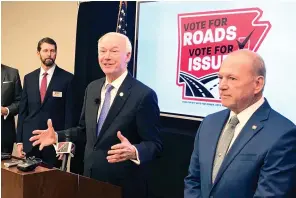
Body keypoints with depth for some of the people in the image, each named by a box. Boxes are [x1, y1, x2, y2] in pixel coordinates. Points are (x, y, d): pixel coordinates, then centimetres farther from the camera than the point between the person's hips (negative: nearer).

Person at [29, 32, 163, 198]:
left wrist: (134, 152, -34)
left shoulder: (144, 95, -18)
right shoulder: (92, 88, 4)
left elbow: (154, 144, -16)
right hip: (91, 178, 6)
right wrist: (58, 136, 2)